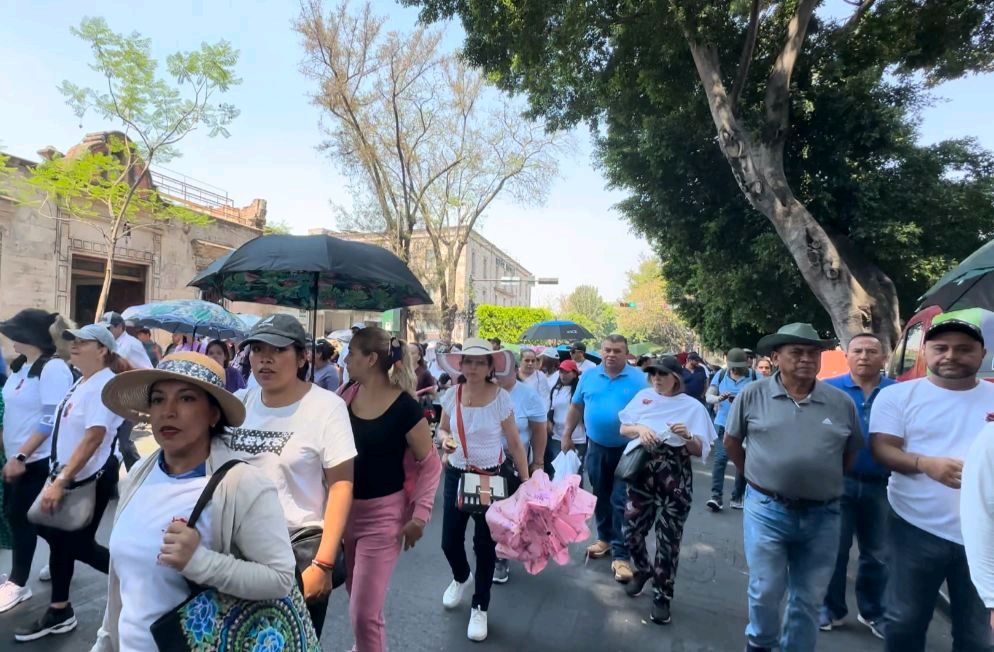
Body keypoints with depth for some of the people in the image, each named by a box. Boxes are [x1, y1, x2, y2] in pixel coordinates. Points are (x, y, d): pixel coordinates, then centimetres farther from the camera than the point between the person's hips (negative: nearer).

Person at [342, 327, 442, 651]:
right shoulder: (346, 395, -2)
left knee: (365, 612, -1)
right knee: (356, 597, 23)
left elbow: (430, 464, -11)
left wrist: (419, 515, -14)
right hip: (344, 508, 6)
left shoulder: (405, 406, -18)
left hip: (383, 514, -5)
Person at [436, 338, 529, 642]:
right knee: (450, 541, 10)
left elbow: (514, 443, -8)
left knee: (485, 544, 6)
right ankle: (461, 578, 46)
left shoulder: (501, 397, -15)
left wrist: (526, 482, -9)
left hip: (490, 477, -3)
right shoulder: (452, 395, -6)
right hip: (456, 475, 3)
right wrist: (445, 439, -13)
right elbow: (442, 428, 11)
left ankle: (480, 607, 30)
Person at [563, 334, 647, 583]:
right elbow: (576, 406, 9)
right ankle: (604, 537, 37)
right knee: (600, 497, 17)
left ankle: (621, 555, 7)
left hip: (627, 450, -3)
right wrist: (567, 434, 10)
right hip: (597, 447, 4)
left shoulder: (638, 379, -9)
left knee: (622, 503, -1)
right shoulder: (589, 376, 1)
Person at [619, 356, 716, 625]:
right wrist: (640, 429, -14)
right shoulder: (644, 396, 4)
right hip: (643, 471, 2)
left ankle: (662, 597, 21)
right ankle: (643, 570, 39)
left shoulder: (693, 407, -1)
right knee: (631, 530, 8)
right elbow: (623, 428, 6)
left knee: (668, 539, 4)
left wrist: (687, 436, -22)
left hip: (676, 478, -2)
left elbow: (700, 450, -2)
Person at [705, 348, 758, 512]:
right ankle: (716, 496, -6)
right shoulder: (721, 375, 2)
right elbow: (708, 397, 1)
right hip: (723, 423, 0)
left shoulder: (754, 376, -2)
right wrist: (718, 398, -21)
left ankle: (737, 497, 21)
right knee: (720, 458, -9)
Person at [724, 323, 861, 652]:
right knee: (766, 591, 5)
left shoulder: (842, 402, 0)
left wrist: (824, 481, 9)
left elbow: (852, 452, 14)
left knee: (809, 598, 14)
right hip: (766, 510, -2)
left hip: (822, 515, 2)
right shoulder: (752, 395, -5)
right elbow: (731, 442, 6)